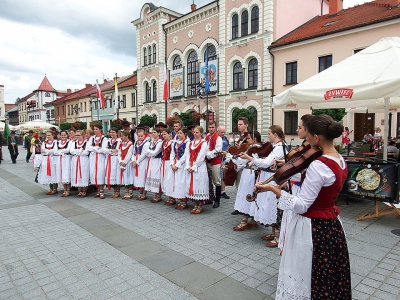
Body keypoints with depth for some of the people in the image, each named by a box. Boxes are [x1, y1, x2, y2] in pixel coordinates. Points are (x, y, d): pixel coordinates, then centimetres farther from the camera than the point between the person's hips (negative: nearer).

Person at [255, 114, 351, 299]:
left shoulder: (318, 165, -26)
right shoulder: (340, 160, 1)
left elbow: (302, 206, -25)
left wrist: (274, 189, -27)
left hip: (312, 227, -9)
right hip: (332, 224, 9)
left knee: (305, 279, 11)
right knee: (329, 277, 25)